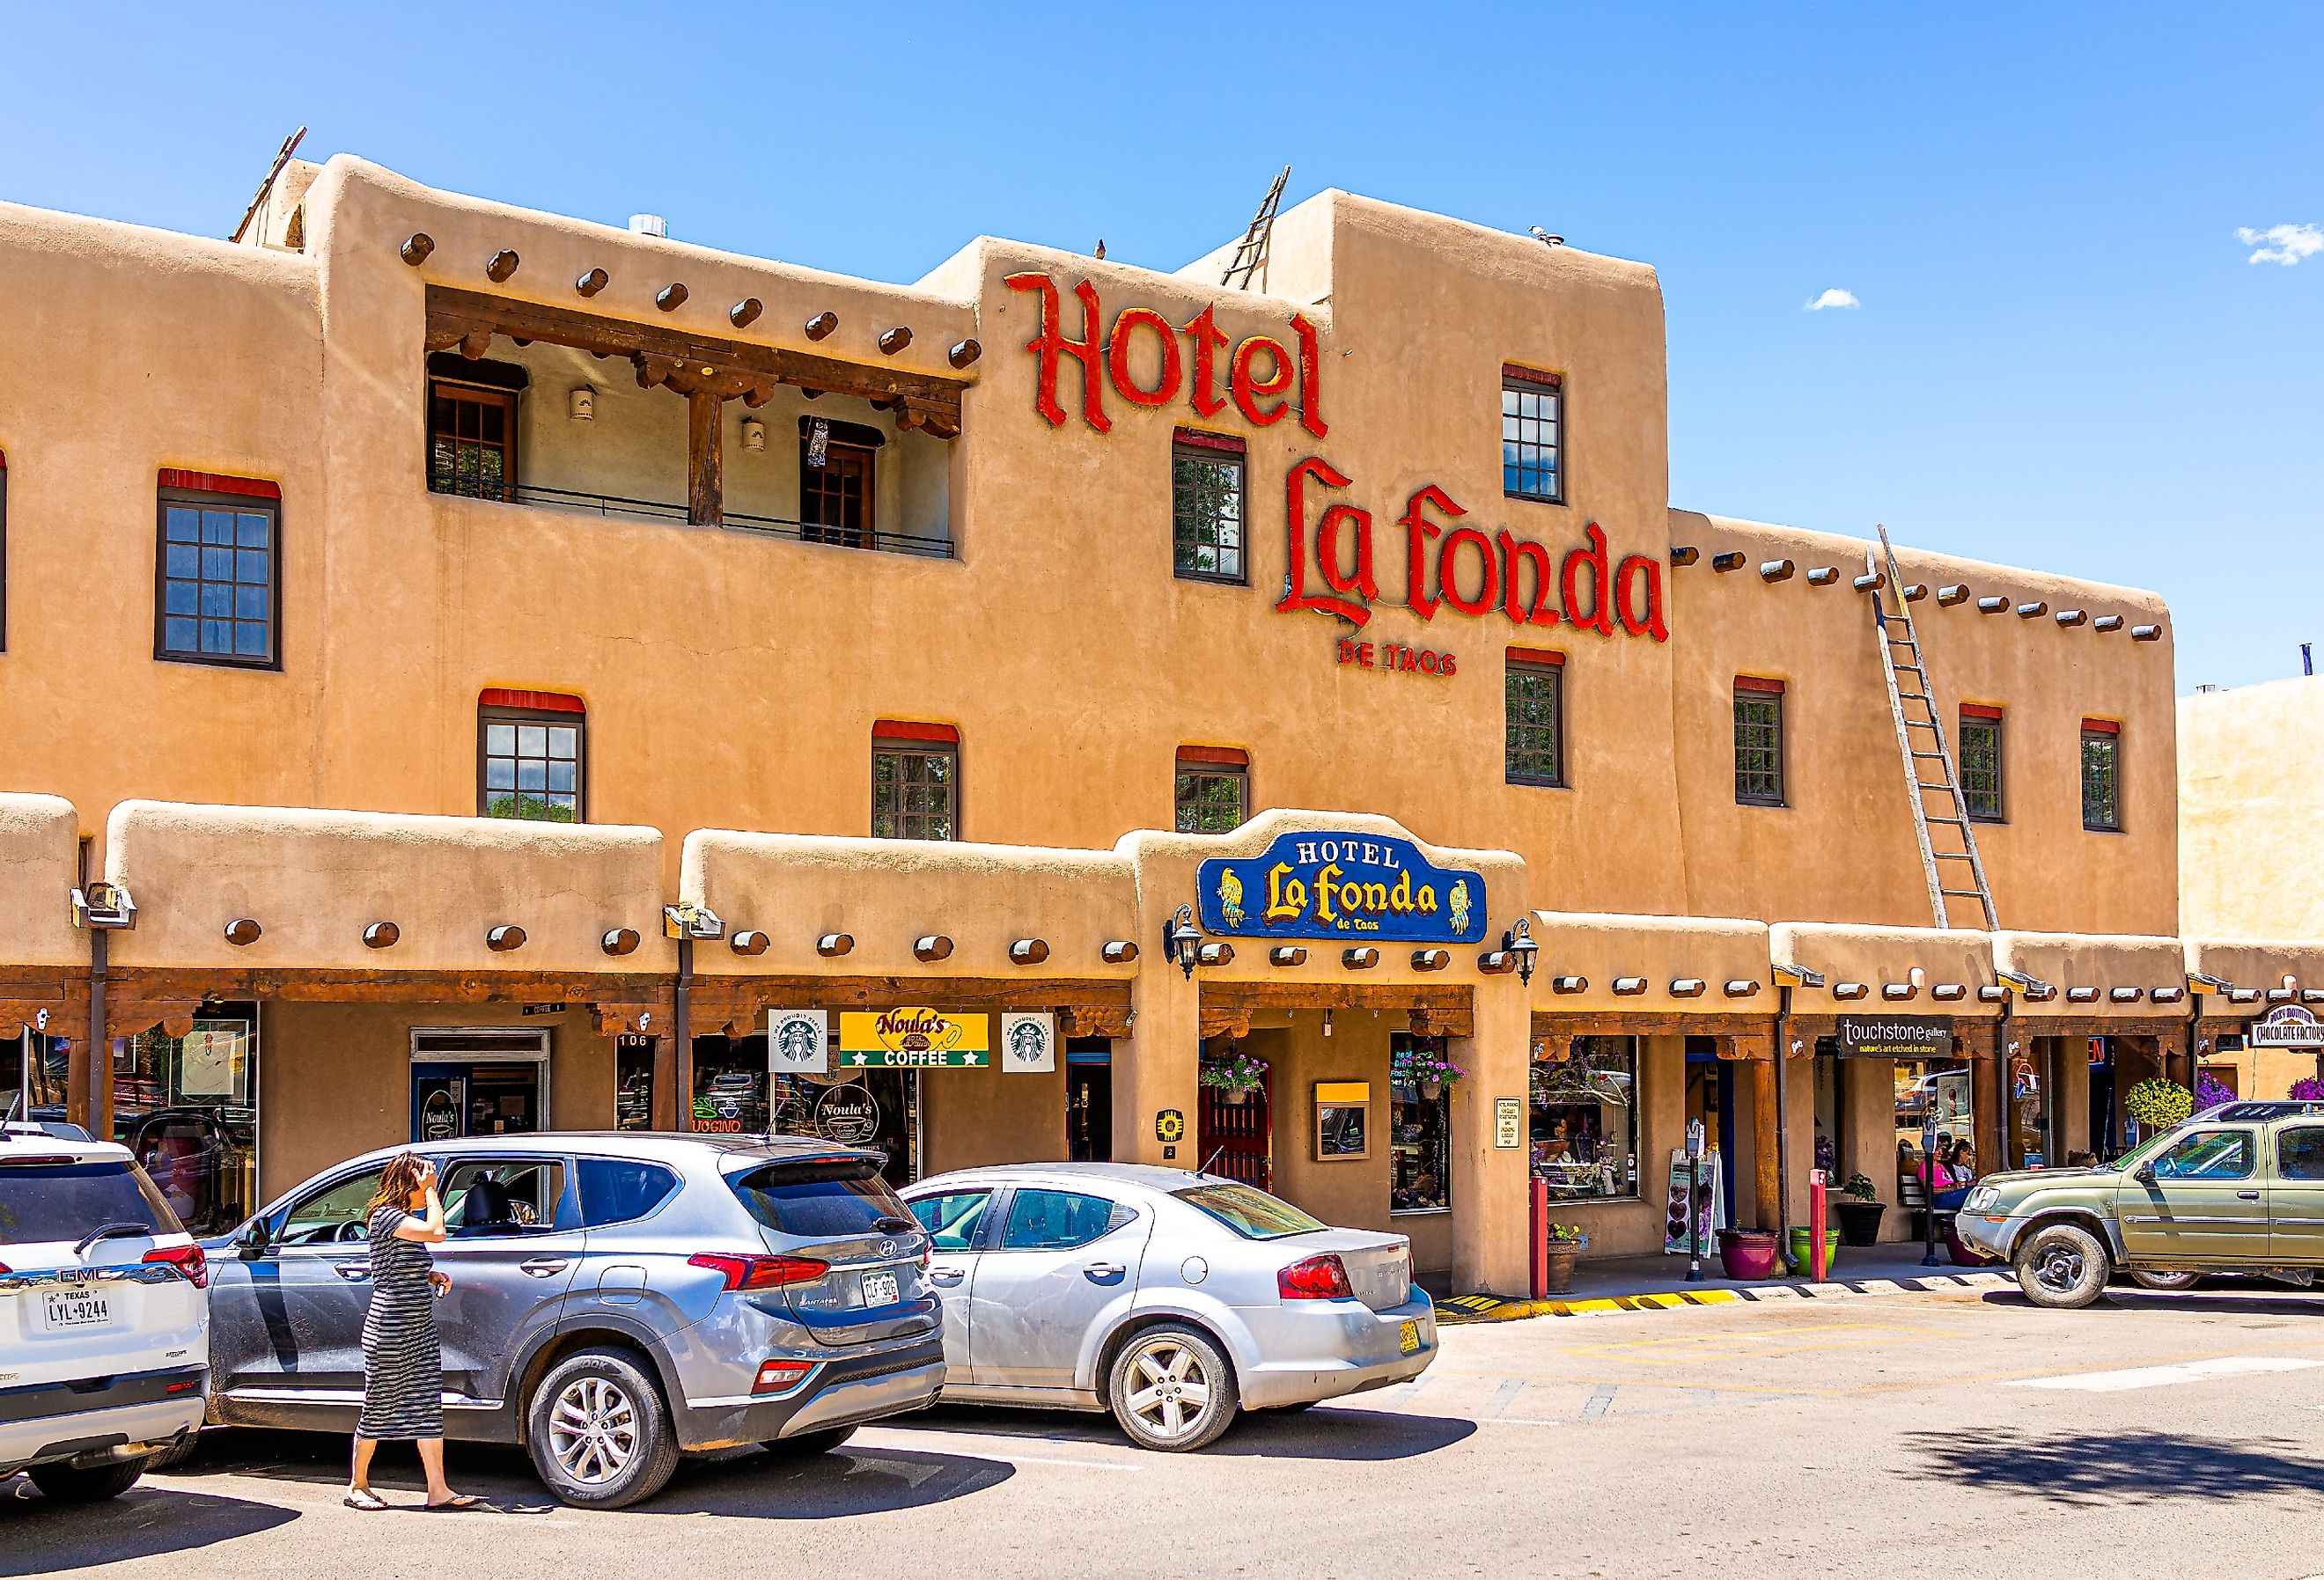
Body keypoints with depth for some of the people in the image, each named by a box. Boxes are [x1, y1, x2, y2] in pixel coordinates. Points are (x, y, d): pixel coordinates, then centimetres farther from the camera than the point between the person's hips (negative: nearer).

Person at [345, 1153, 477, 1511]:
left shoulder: (403, 1219, 16)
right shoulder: (386, 1216, -14)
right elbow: (437, 1233, -28)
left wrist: (431, 1276, 8)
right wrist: (431, 1191, -18)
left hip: (420, 1328, 9)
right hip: (389, 1330, -9)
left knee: (429, 1407, 4)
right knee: (379, 1408, 3)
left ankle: (438, 1489, 5)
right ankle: (357, 1487, 18)